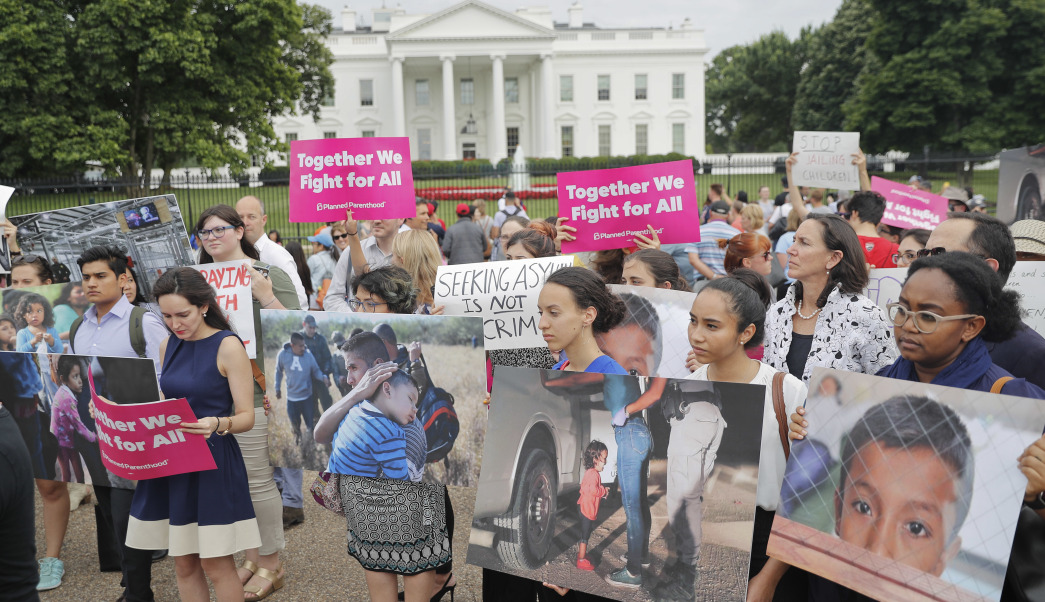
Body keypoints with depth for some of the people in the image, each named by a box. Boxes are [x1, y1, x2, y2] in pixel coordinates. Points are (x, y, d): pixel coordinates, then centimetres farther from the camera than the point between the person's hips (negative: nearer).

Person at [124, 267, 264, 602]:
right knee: (184, 563, 12)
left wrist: (217, 425, -32)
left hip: (213, 463, -6)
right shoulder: (168, 346, 9)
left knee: (216, 564, 0)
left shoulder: (228, 346, -10)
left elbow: (246, 417, -12)